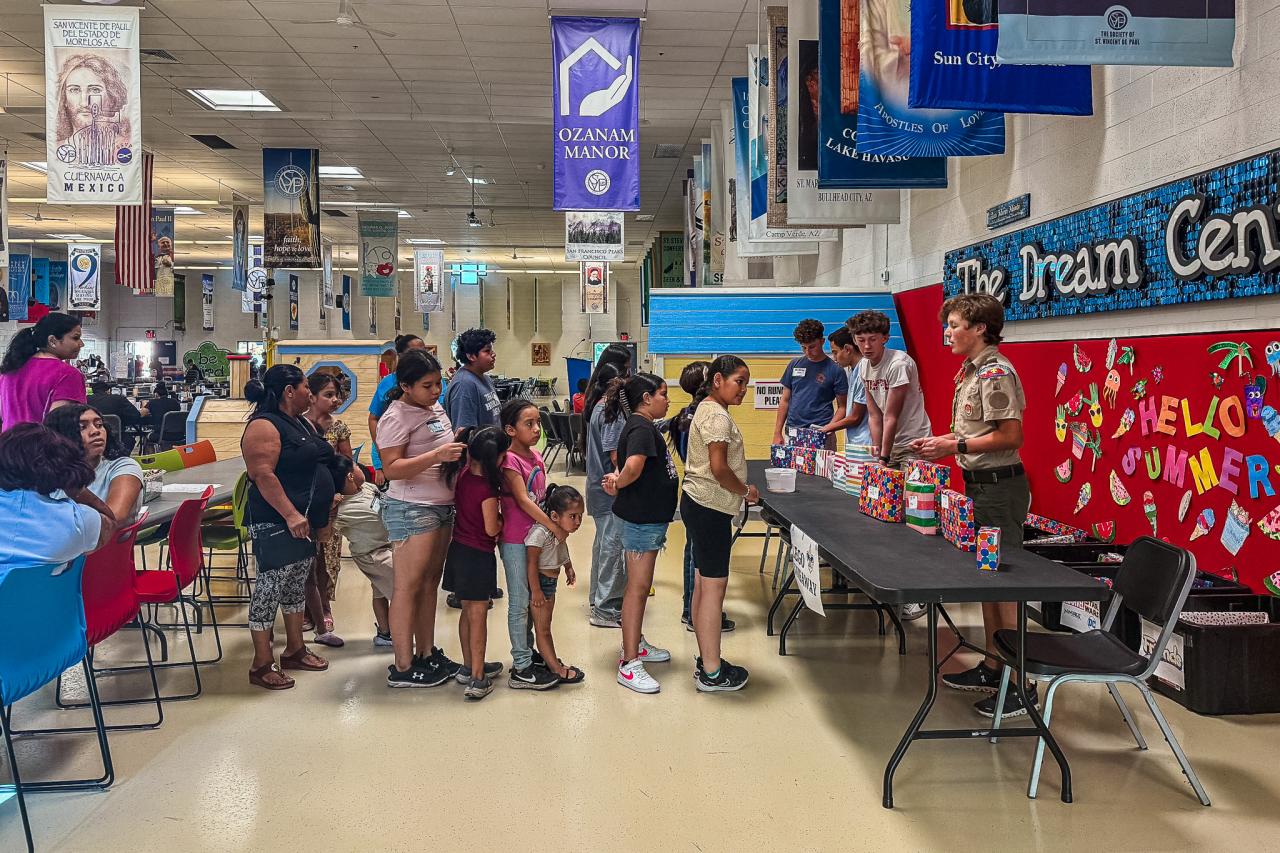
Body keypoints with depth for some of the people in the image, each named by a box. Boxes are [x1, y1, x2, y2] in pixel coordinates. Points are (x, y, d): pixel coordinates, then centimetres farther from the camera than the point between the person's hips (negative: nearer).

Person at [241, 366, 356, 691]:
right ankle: (262, 664, 4)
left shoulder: (298, 423, 15)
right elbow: (263, 475, -23)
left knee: (296, 582, 16)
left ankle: (295, 650, 28)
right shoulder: (264, 426, -15)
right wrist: (291, 515, -27)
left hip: (302, 521, 10)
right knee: (272, 584, -4)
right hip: (276, 523, -10)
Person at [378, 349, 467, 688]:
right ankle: (402, 668, 4)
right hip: (411, 510, -8)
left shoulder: (436, 408, 12)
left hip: (442, 507, 9)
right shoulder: (396, 418, -14)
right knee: (409, 587, -3)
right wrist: (436, 456, -28)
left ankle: (427, 654, 23)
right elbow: (391, 469, -21)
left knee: (430, 583, 13)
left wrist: (457, 444, 6)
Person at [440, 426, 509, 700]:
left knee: (467, 611, 19)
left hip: (458, 549, 8)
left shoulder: (460, 474, -4)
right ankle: (478, 679, 8)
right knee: (478, 616, 2)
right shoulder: (487, 490, -24)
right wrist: (502, 519, 2)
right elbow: (491, 529, -17)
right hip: (478, 555, -7)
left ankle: (468, 667, 32)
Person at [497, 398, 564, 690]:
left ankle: (527, 651, 31)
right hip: (515, 540, -8)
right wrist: (555, 528, -21)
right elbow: (523, 500, -21)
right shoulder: (510, 460, -16)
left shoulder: (536, 457, 9)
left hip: (535, 535, 8)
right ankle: (521, 669, 5)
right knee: (520, 602, -2)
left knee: (530, 599, 17)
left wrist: (553, 527, 7)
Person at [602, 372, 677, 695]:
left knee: (640, 584, 19)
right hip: (641, 519, -10)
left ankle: (635, 643, 33)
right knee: (638, 587, -6)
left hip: (649, 517, 10)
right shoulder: (641, 429, -19)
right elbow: (633, 466, -36)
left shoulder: (643, 427, 13)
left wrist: (619, 479, -2)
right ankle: (629, 664, -2)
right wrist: (619, 484, -17)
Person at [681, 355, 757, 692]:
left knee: (704, 584, 15)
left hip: (700, 505, 11)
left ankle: (706, 660, 24)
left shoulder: (707, 409, 16)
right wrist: (746, 491, -9)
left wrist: (740, 489, 14)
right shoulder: (717, 415, -16)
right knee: (714, 586, -5)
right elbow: (719, 468, -24)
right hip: (709, 509, -11)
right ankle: (712, 672, 2)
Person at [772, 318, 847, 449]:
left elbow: (842, 407, 2)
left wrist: (829, 428, -15)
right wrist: (777, 433, 9)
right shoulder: (795, 365, 11)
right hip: (792, 432, 3)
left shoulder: (835, 370, 1)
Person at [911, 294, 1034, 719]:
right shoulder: (970, 372, 14)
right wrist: (940, 442, 8)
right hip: (978, 484, 10)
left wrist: (956, 446, -19)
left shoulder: (996, 373, -18)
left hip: (999, 486, -10)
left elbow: (1010, 435, -22)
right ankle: (992, 667, 27)